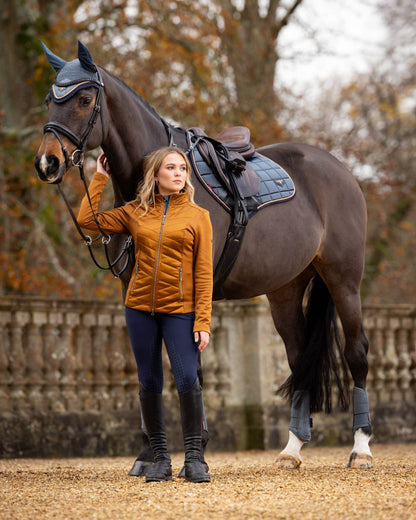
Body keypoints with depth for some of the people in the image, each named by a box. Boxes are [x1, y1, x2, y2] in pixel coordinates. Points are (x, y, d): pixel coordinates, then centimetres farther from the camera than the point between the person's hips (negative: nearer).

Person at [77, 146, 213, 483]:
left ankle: (194, 457, -4)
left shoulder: (197, 216, 2)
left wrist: (203, 322, -9)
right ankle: (161, 458, 14)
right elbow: (87, 219, 5)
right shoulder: (135, 213, 8)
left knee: (188, 379, -13)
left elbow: (204, 273, -2)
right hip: (140, 307, 2)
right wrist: (100, 178, 11)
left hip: (179, 309, -2)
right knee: (149, 384, 5)